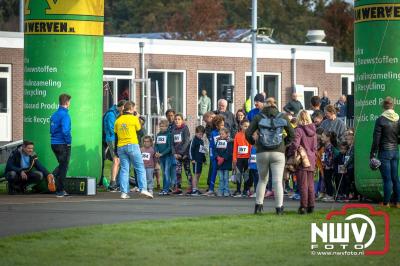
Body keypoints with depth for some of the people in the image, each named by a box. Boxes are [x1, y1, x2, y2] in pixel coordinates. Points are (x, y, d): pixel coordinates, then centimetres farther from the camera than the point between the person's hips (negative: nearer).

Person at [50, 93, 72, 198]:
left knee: (62, 165, 23)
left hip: (54, 144, 7)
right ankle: (60, 191, 7)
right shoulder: (65, 115, -15)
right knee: (63, 167, 3)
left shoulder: (55, 114, 10)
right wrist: (68, 141, -11)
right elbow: (65, 131, -25)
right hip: (63, 144, -7)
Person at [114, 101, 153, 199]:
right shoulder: (133, 118, -4)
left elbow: (116, 132, 10)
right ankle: (143, 189, -10)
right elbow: (139, 129, 9)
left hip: (121, 147, 4)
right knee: (140, 168, 1)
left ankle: (124, 192, -2)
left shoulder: (118, 120, 8)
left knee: (124, 169, 4)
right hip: (132, 145, -4)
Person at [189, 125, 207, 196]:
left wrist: (204, 159, 24)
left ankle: (196, 189, 16)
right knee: (196, 174, -10)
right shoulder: (194, 140, -8)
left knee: (198, 174, 11)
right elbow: (191, 150, -13)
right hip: (196, 160, -8)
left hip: (200, 160, 8)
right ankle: (194, 190, -10)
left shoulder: (201, 141, 17)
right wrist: (192, 159, -17)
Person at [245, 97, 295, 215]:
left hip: (262, 153, 1)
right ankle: (279, 207, -5)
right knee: (277, 181, 0)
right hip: (278, 153, -1)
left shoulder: (259, 117, 1)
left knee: (262, 179, 16)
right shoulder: (283, 117, 2)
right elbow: (292, 135, 5)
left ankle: (258, 205, 12)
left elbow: (248, 133, -4)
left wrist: (253, 142, 13)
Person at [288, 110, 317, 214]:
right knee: (310, 184, 12)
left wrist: (291, 154, -8)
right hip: (311, 160, 6)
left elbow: (295, 144, -21)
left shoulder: (299, 130, -13)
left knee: (303, 184, -2)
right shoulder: (313, 131, 7)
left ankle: (303, 206, -3)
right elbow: (315, 147, 12)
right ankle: (311, 205, 15)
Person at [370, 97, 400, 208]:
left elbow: (376, 140, -12)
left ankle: (386, 203, 4)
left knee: (387, 179, -1)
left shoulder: (381, 120, -13)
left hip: (384, 152, -5)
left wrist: (373, 154, -6)